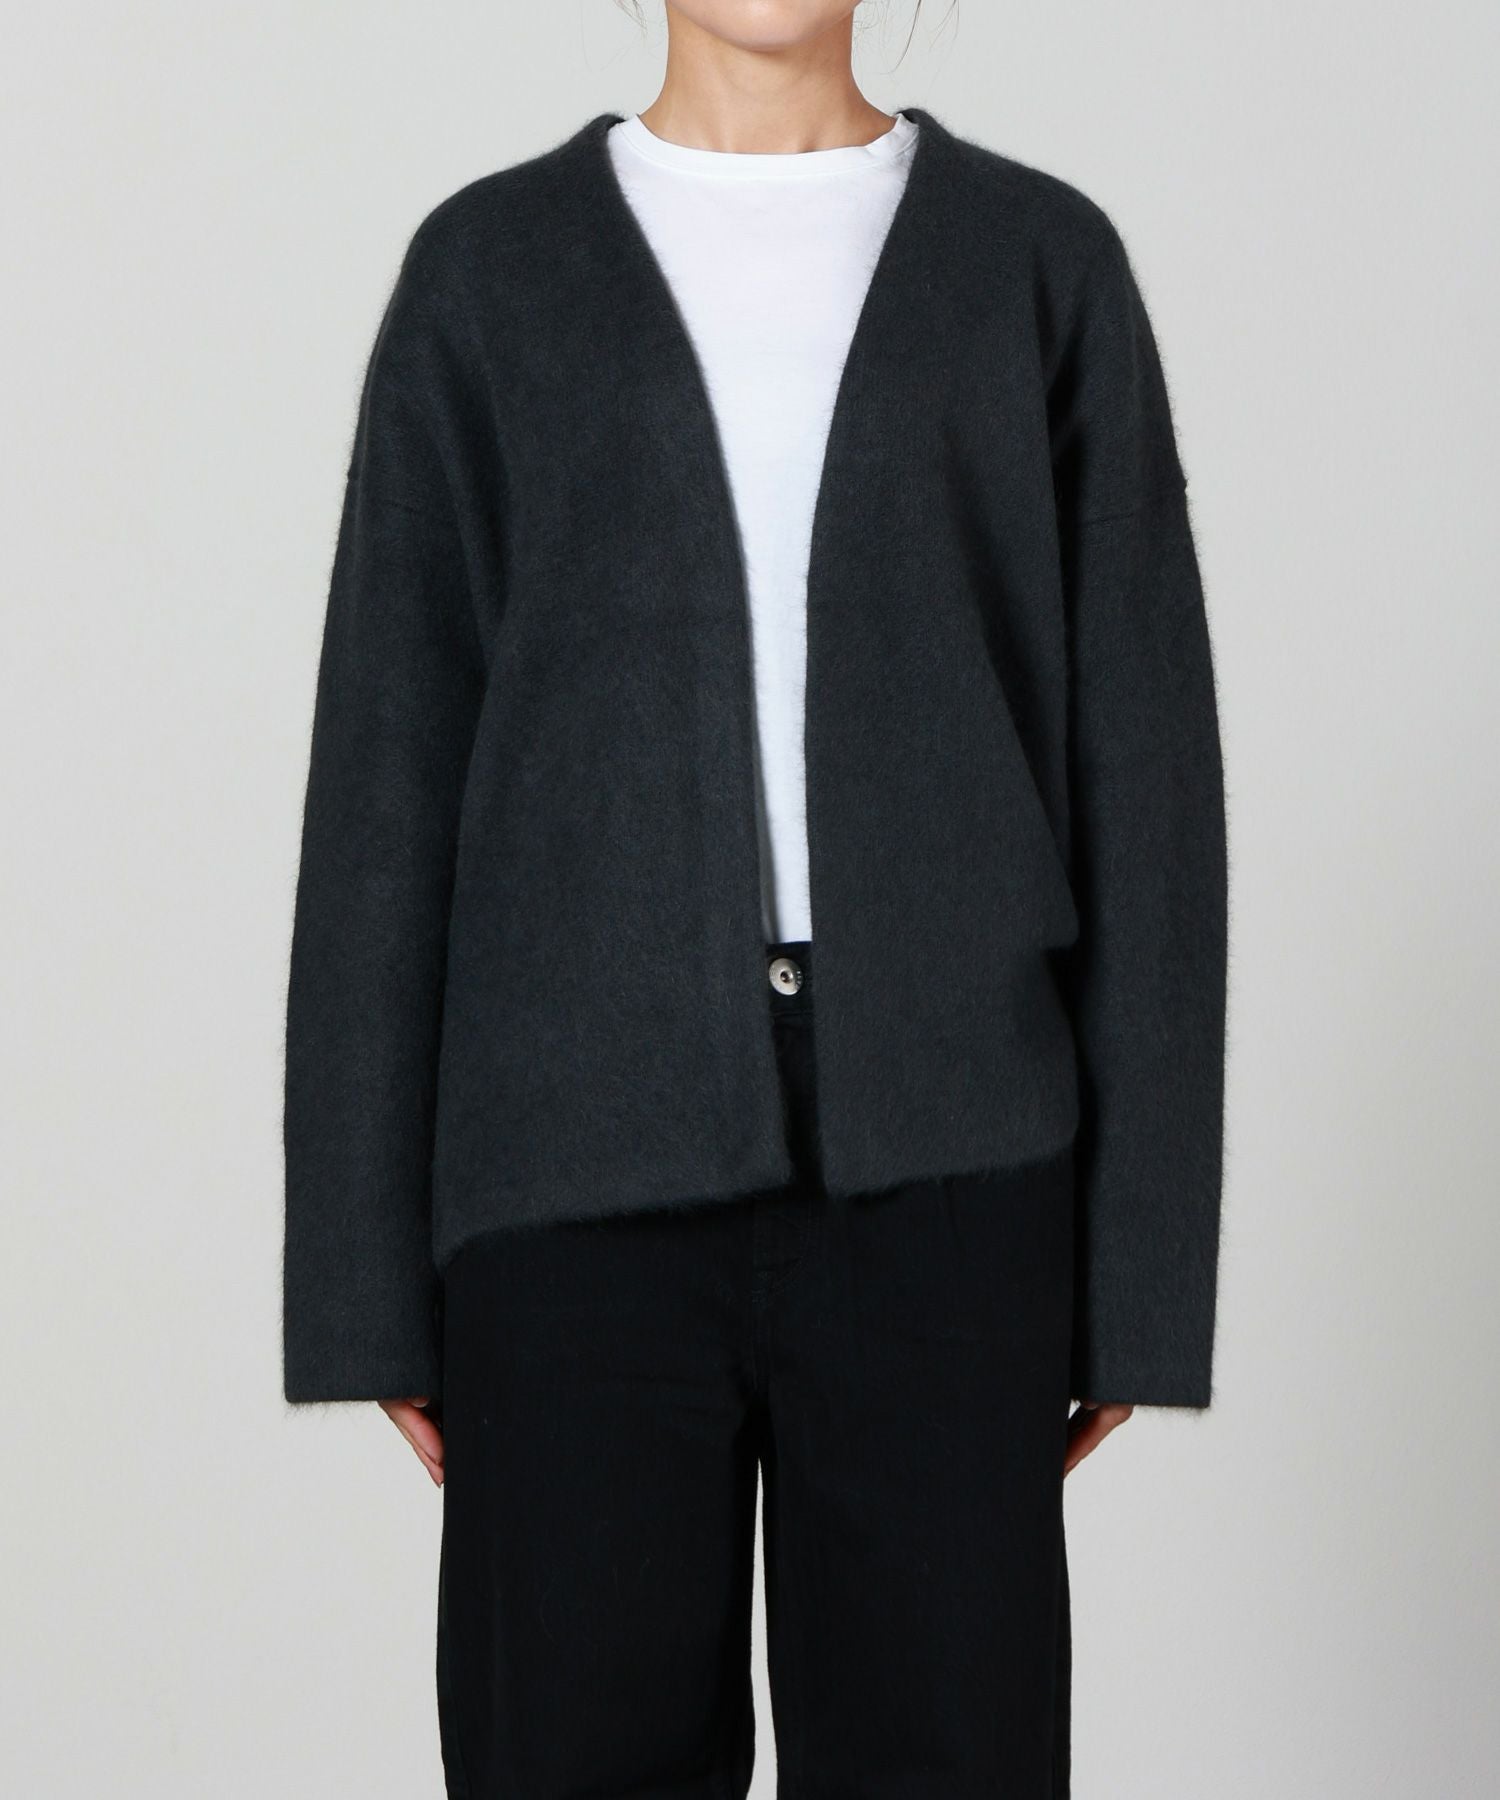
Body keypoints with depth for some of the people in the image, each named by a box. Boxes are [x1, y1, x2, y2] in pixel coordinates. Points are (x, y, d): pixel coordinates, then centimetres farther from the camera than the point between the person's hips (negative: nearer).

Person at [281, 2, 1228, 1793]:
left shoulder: (1047, 263, 8)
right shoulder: (486, 270, 8)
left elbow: (1142, 773, 4)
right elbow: (390, 785, 4)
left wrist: (1144, 1253, -1)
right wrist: (365, 1273, 0)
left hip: (942, 1165, 0)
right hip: (587, 1170, 0)